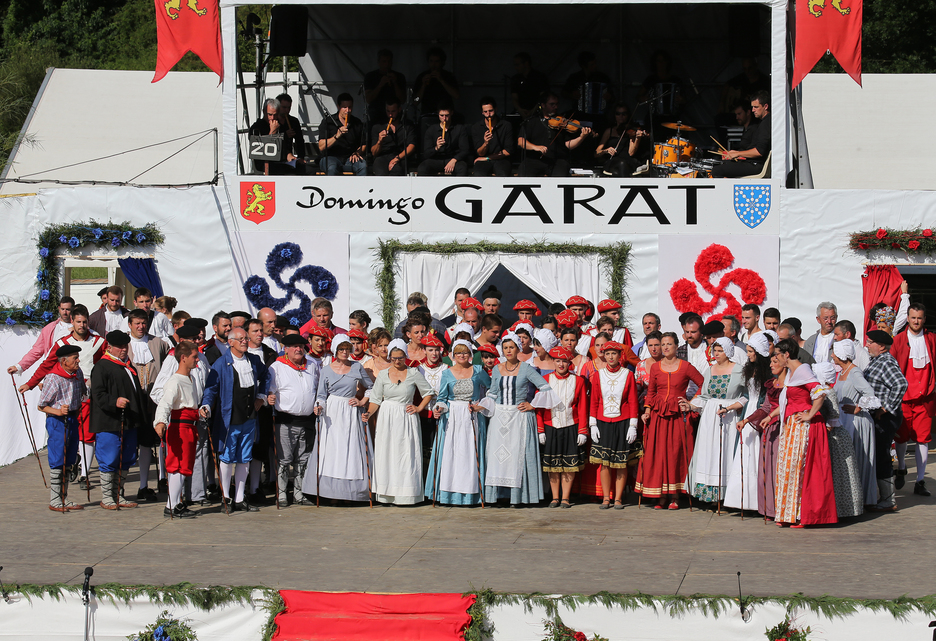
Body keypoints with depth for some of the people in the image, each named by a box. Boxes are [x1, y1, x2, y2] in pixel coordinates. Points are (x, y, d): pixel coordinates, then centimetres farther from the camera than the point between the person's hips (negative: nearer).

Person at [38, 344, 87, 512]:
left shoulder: (78, 373, 5)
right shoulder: (52, 379, -16)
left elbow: (82, 394, 24)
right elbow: (41, 405, -11)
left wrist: (77, 410, 11)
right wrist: (58, 412, -24)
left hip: (72, 420, 7)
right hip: (57, 421, -7)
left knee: (68, 461, 12)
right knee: (57, 462, -5)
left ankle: (64, 499, 19)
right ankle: (54, 501, 2)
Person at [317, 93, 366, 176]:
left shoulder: (357, 124, 10)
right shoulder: (327, 122, 0)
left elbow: (363, 145, 17)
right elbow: (321, 147, -9)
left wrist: (357, 153, -6)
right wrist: (336, 136, -22)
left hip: (350, 158, 3)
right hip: (331, 157, -3)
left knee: (363, 166, -29)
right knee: (331, 168, -37)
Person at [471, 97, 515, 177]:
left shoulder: (506, 126, 1)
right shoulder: (476, 127, 4)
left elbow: (508, 152, 0)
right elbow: (480, 153, 0)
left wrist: (487, 158, -3)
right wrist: (485, 143, -23)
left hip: (501, 160, -1)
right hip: (483, 162, 1)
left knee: (503, 175, -36)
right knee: (477, 175, -35)